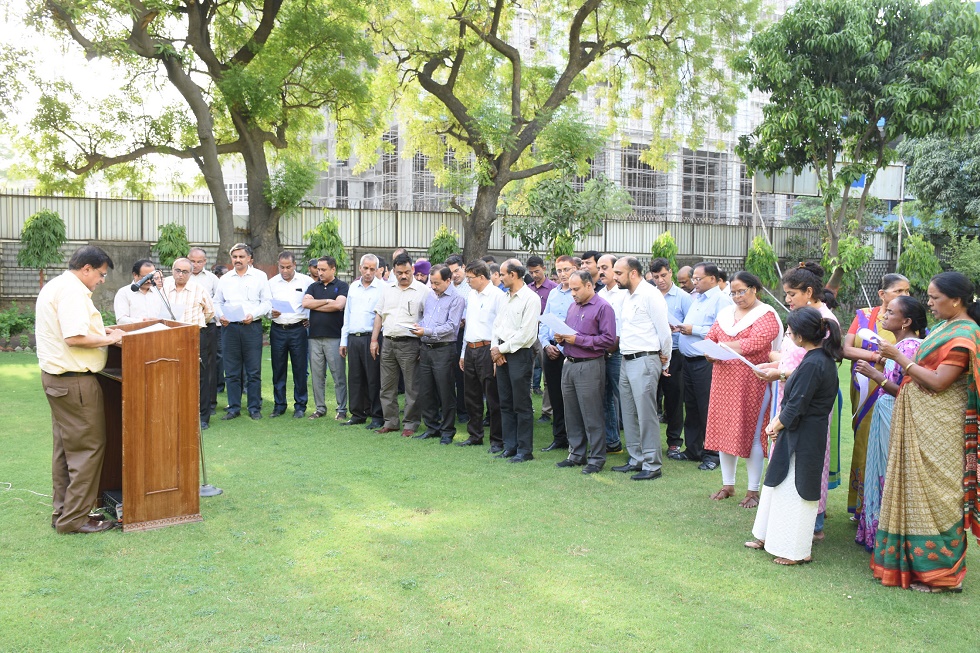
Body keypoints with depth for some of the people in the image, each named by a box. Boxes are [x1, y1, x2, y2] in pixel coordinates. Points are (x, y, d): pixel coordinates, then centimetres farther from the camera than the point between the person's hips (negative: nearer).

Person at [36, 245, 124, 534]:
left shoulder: (54, 286, 16)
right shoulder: (72, 291, -17)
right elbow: (75, 338, -26)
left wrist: (99, 332, 13)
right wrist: (108, 339, -13)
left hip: (55, 377, 11)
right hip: (74, 380, -11)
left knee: (65, 448, 16)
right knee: (89, 448, -4)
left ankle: (63, 511, 24)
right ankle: (74, 518, 2)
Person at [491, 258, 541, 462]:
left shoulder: (530, 298, -11)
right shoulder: (506, 297, 14)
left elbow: (526, 333, -17)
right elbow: (497, 324, 16)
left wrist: (502, 348, -12)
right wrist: (494, 347, 0)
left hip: (519, 355, -8)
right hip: (501, 355, 8)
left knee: (522, 405, -2)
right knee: (505, 403, 11)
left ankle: (525, 450, 5)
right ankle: (510, 446, 20)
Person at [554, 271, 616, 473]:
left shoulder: (603, 307, -8)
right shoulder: (573, 306, 17)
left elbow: (608, 339, -16)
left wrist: (578, 340, -17)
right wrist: (561, 338, 3)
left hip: (589, 367, -8)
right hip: (569, 364, 8)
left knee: (592, 416, -3)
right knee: (571, 414, 12)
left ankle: (596, 458, 6)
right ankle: (576, 454, 23)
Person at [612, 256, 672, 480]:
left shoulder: (650, 295, -11)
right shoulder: (627, 297, 16)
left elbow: (663, 329, -10)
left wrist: (665, 360, -2)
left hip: (644, 361, -9)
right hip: (627, 360, 9)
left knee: (646, 414, -7)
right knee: (629, 414, 13)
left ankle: (652, 465, 0)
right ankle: (636, 459, 23)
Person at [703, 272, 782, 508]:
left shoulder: (766, 315, -3)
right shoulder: (725, 313, 16)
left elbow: (757, 342, -19)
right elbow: (709, 338, 11)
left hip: (751, 381, -6)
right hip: (724, 380, 6)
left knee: (751, 434, -3)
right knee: (723, 430, 8)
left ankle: (753, 490, 8)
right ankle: (727, 485, 21)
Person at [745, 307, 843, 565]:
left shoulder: (812, 364, -24)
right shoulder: (824, 357, 6)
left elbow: (795, 406, -21)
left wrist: (776, 426, -4)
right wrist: (778, 422, 2)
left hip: (802, 438, -10)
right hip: (809, 434, 10)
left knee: (795, 490, 3)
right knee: (778, 482, 20)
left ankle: (798, 551, 16)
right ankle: (768, 537, 33)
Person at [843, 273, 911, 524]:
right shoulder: (864, 316, 6)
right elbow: (846, 349, -3)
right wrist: (878, 356, -14)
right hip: (864, 392, 2)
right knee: (863, 444, 6)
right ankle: (861, 507, 17)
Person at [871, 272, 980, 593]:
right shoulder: (945, 327, 12)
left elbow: (937, 382, -20)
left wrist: (901, 358, -15)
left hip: (939, 428, -9)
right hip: (920, 422, 9)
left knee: (936, 494, 0)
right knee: (917, 488, 14)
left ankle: (942, 571, 13)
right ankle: (919, 560, 26)